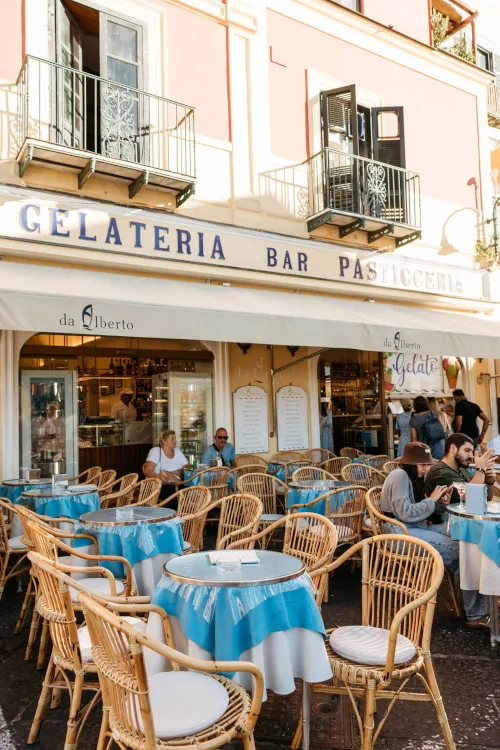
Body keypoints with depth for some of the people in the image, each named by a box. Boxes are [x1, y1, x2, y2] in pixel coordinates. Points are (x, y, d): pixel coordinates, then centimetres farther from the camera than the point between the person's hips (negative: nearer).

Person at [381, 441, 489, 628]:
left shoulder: (416, 476, 14)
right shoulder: (399, 476, -15)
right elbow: (405, 514, -21)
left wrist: (440, 502, -2)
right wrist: (432, 500, -14)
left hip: (418, 528, 9)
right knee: (457, 548, -20)